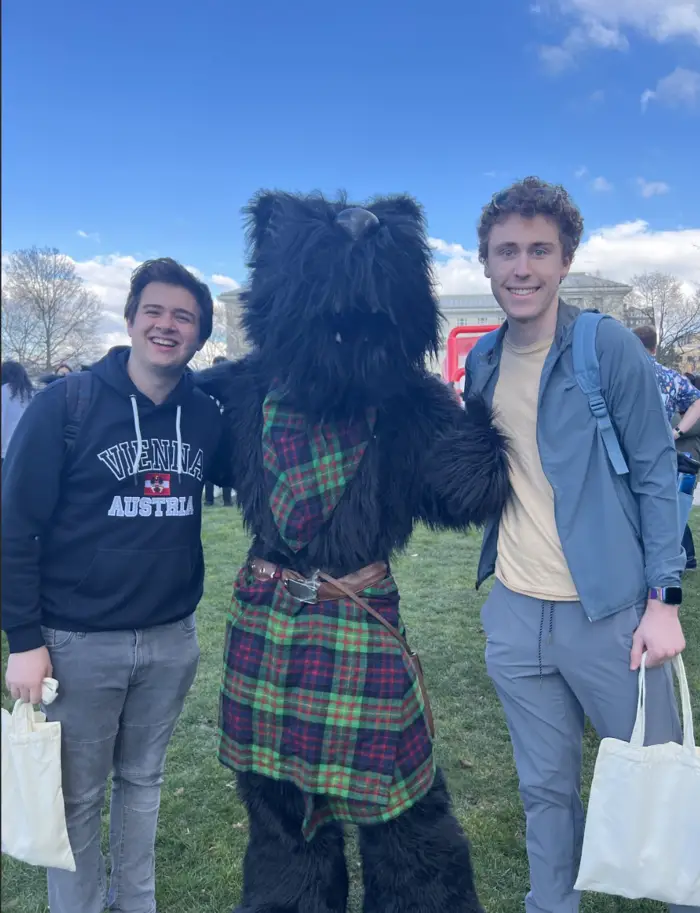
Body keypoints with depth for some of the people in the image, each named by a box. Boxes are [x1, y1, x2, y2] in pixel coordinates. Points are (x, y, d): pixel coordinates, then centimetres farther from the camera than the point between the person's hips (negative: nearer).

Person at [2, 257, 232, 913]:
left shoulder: (208, 415, -2)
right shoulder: (67, 402, -11)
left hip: (171, 638, 3)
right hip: (77, 642, -3)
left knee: (143, 780, 21)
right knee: (77, 796, 13)